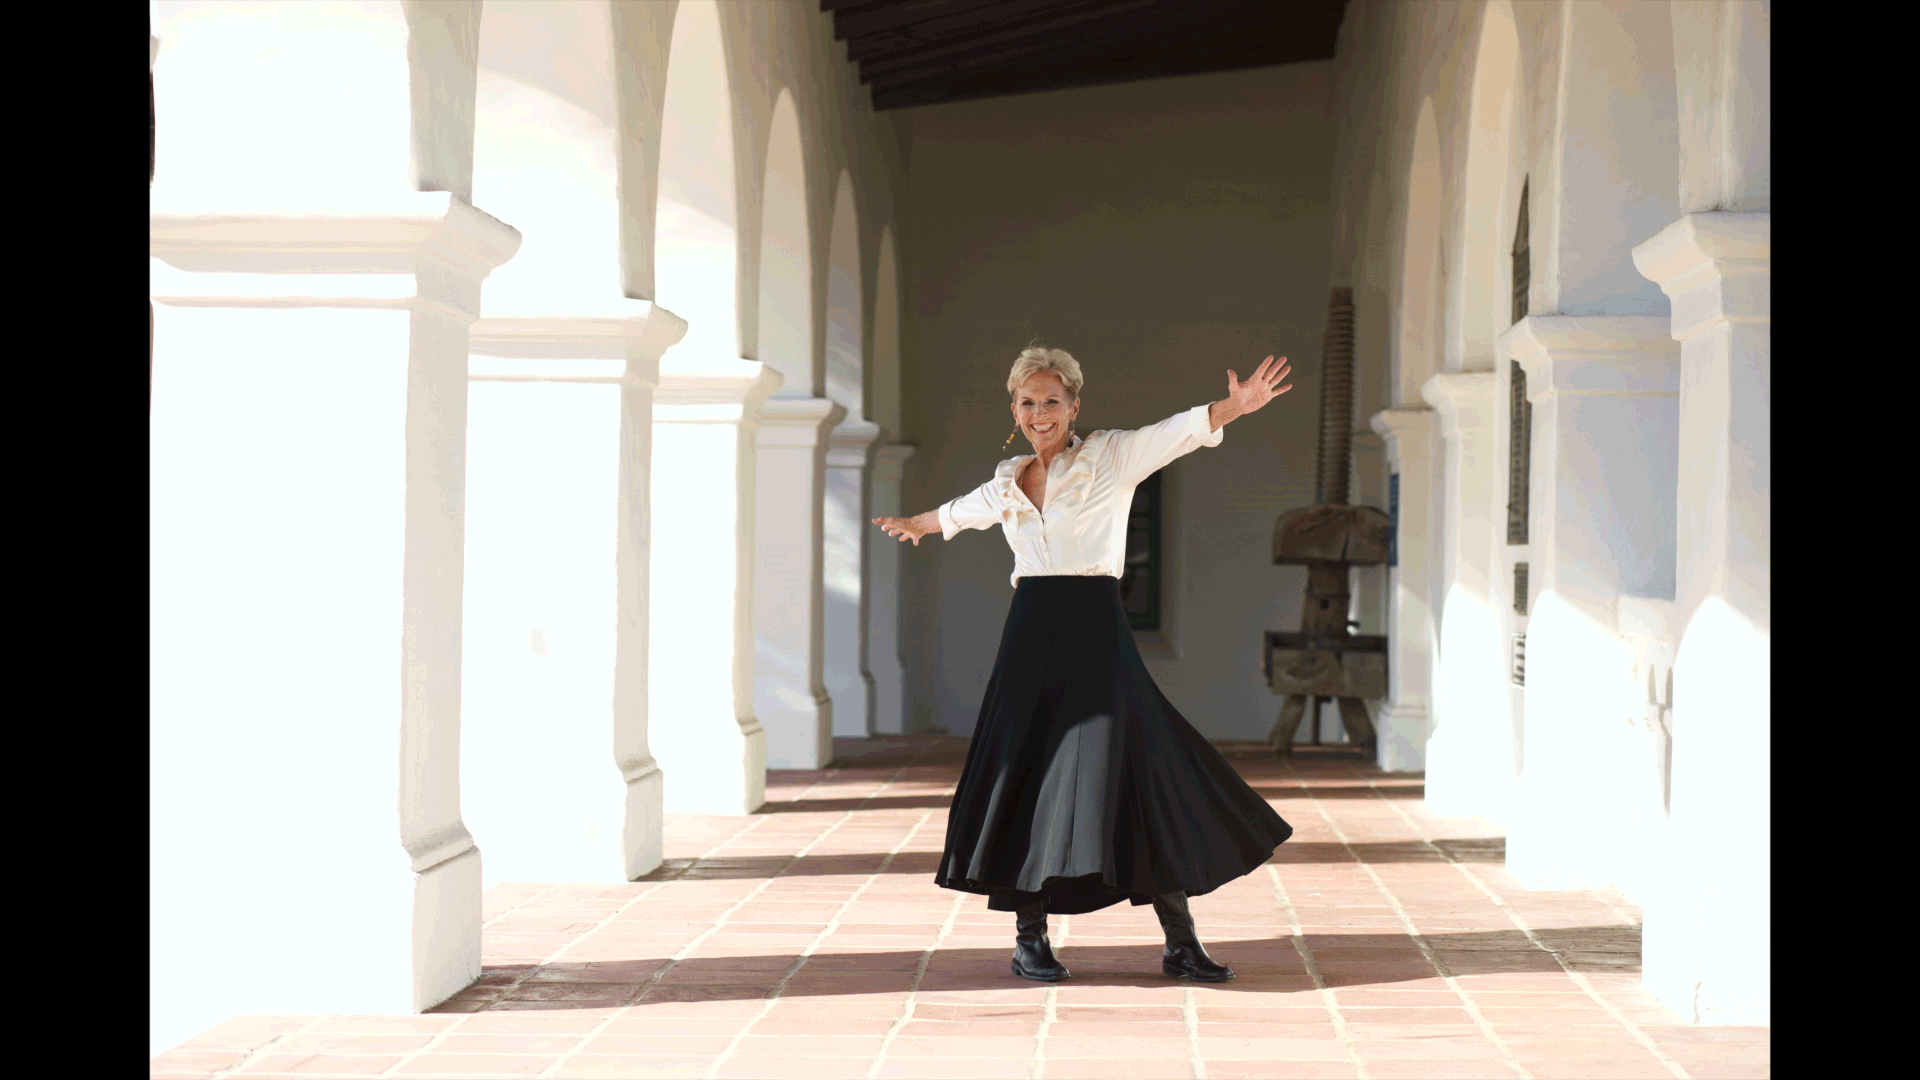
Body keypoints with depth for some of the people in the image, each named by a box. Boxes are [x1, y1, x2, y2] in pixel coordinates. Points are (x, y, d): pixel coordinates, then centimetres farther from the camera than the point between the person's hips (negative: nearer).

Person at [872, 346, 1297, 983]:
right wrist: (912, 525, 54)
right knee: (1028, 775, 3)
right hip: (1031, 635, 4)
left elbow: (1181, 431, -15)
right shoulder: (1008, 485, 14)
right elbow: (958, 513, 36)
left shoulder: (1111, 459, 1)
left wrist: (1237, 405, -32)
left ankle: (1181, 942, -3)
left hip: (1094, 630, -4)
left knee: (1136, 770, -8)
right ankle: (1029, 937, 14)